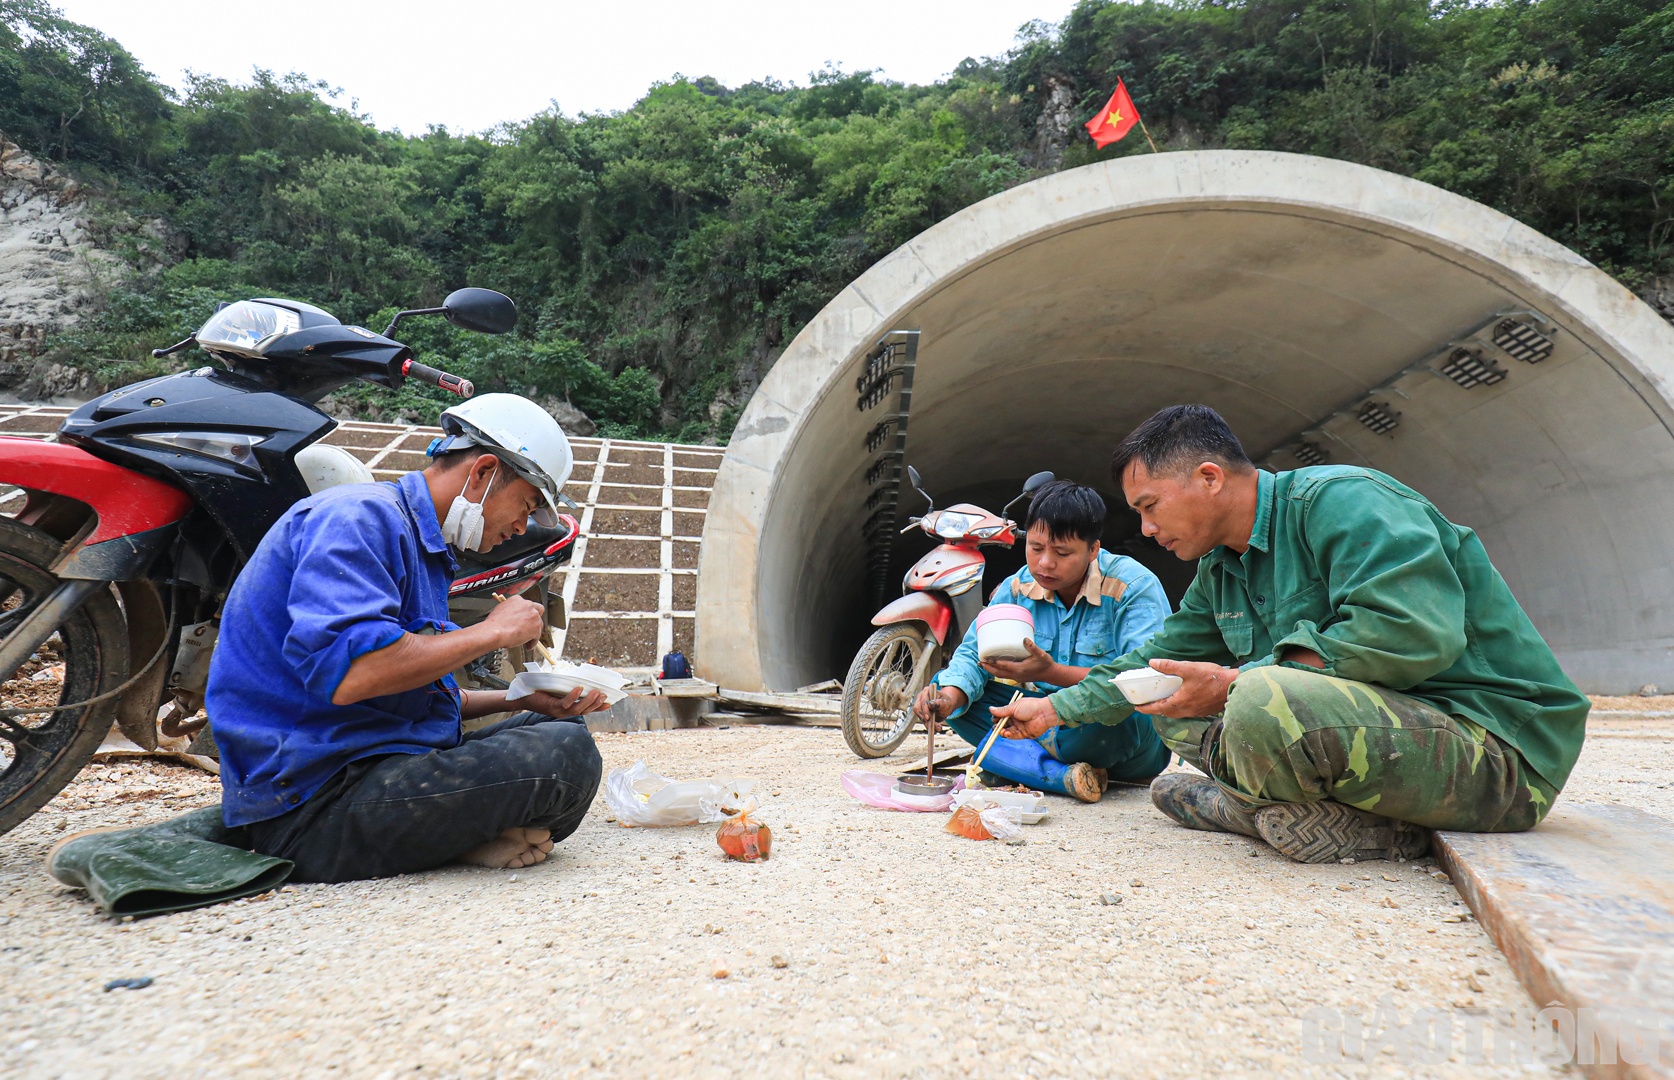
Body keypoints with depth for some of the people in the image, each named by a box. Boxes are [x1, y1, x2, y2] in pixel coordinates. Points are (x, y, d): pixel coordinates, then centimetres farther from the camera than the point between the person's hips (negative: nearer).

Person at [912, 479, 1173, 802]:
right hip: (1048, 717, 5)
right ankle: (1063, 773, -26)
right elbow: (974, 653, -2)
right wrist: (950, 698, -26)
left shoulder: (1135, 586, -17)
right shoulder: (1018, 587, -1)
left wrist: (1052, 673, -40)